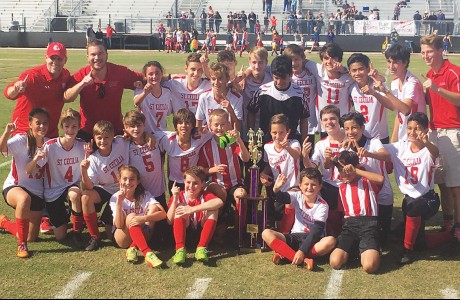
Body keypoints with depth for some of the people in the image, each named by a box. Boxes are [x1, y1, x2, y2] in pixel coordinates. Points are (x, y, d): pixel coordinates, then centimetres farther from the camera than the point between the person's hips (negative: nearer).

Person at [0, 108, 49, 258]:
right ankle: (21, 245, -27)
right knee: (24, 198, -43)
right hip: (14, 187, -5)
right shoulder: (21, 140, -13)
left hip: (37, 192, 5)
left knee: (32, 237, 8)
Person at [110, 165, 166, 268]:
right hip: (122, 238, -2)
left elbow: (163, 214, -22)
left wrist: (144, 218, -39)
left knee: (153, 207, -20)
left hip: (140, 235, 2)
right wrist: (119, 202, -31)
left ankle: (134, 248, -27)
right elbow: (119, 225, -21)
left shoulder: (145, 195, -8)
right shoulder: (115, 198, -10)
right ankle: (147, 254, -47)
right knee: (131, 217, -31)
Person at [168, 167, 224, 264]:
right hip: (184, 232, 0)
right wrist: (175, 199, -22)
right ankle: (180, 249, -36)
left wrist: (192, 209, -38)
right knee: (180, 206, -23)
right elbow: (170, 221, -12)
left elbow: (219, 202, -33)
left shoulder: (205, 195, -7)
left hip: (202, 231, 0)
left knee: (213, 209, -22)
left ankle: (201, 248, -31)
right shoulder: (179, 196, -3)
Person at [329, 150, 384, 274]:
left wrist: (356, 171, -16)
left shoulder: (368, 182, 8)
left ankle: (367, 251, 6)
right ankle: (352, 249, 9)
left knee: (369, 266, -29)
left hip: (369, 224, -4)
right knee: (335, 262, -23)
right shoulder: (342, 187, 23)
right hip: (350, 224, 4)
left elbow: (381, 179, -16)